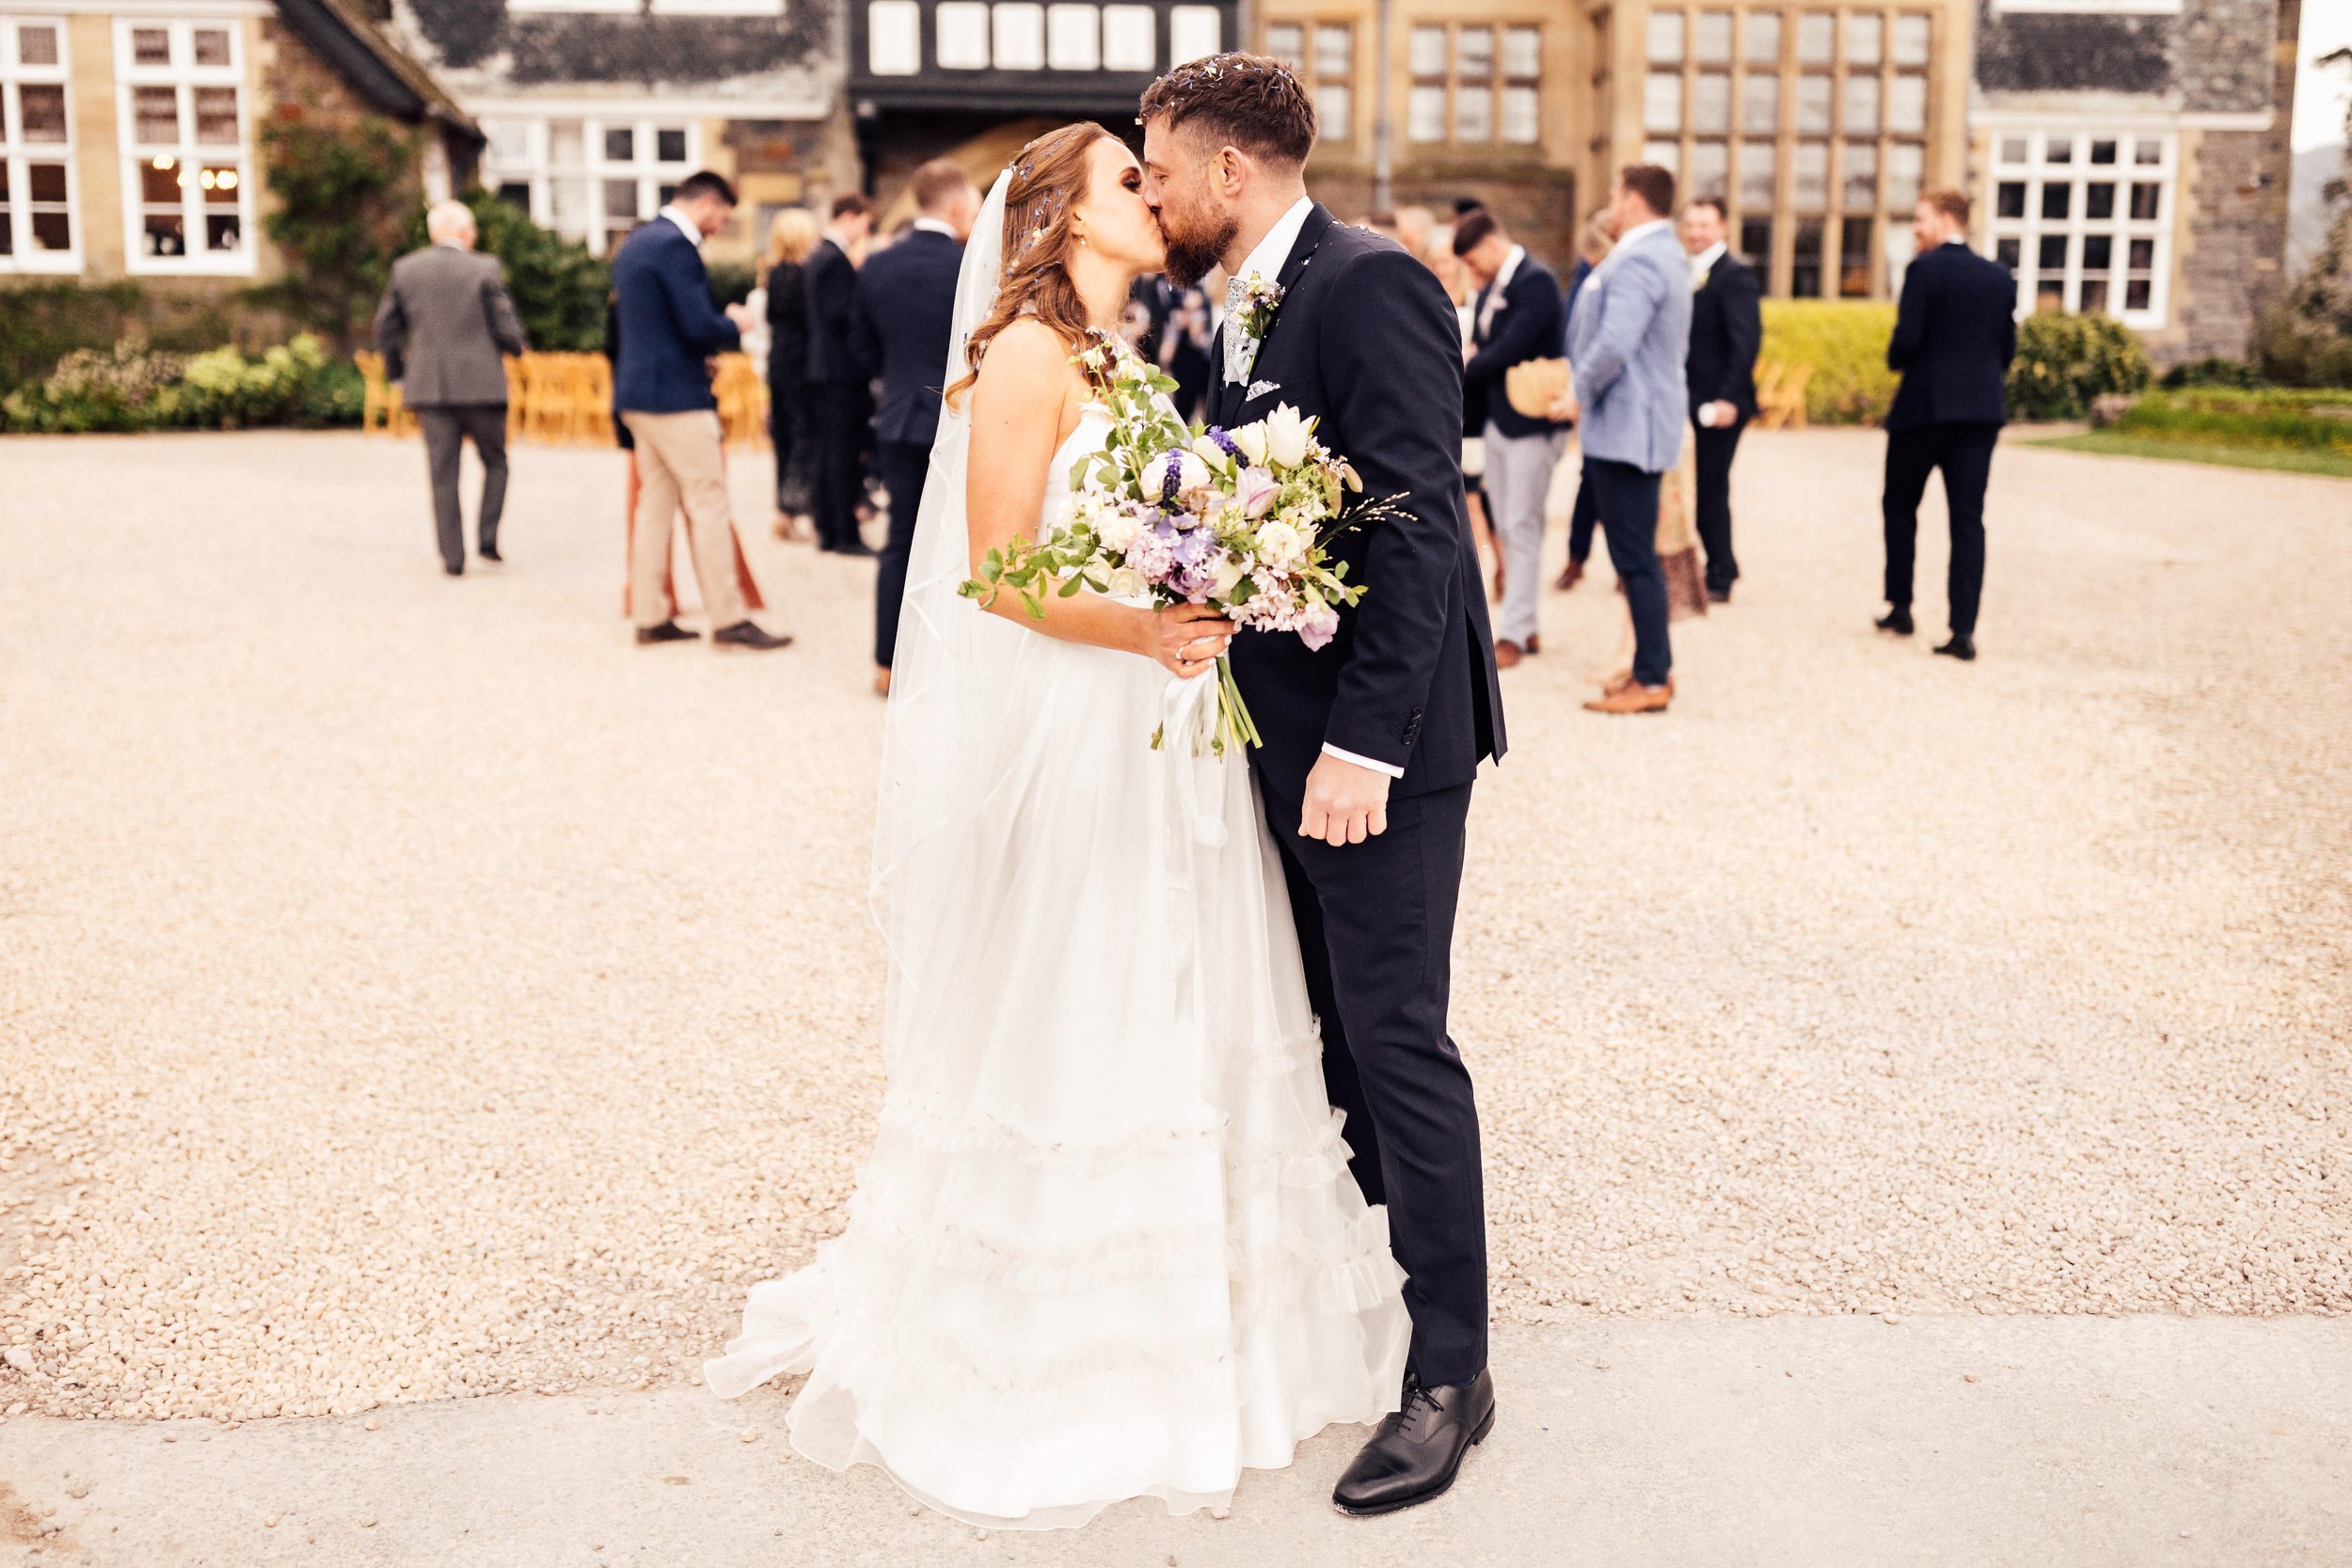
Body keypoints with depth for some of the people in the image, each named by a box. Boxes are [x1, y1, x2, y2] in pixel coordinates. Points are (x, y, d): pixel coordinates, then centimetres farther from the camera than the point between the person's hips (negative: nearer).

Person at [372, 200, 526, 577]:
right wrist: (517, 346, 16)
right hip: (481, 386, -2)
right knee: (494, 463, 15)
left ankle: (452, 556, 3)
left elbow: (386, 327, 9)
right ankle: (487, 537, 3)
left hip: (429, 389, 2)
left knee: (443, 474, 5)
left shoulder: (405, 269, 5)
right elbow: (506, 329, -6)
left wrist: (397, 372, 21)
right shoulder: (485, 269, -5)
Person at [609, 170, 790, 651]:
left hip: (639, 392, 10)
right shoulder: (676, 245, -16)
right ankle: (728, 620, -2)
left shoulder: (636, 242, 15)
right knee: (708, 506, -5)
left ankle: (649, 617, 14)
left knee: (654, 504, 12)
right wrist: (735, 325, -2)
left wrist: (718, 327, 18)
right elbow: (700, 326, -22)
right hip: (676, 395, -10)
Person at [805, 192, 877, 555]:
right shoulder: (837, 259, -15)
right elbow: (840, 314, -22)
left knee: (824, 452, 11)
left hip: (821, 366, 10)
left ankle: (826, 530, 15)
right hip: (842, 369, -10)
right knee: (845, 453, -6)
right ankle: (846, 535, -3)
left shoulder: (819, 254, 16)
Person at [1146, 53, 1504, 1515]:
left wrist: (1365, 740, -24)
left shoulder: (1371, 285, -15)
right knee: (1335, 1032, 18)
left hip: (1376, 735, -9)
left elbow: (1418, 523, -21)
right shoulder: (1250, 307, 14)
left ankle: (1449, 1370, 10)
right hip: (1288, 731, 9)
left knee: (1398, 1040, -3)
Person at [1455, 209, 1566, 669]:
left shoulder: (1536, 281, -14)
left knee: (1522, 527, -6)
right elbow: (1479, 349, 11)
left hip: (1531, 423, -9)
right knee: (1505, 528, 11)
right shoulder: (1490, 288, 13)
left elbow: (1509, 350, -21)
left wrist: (1460, 376, -8)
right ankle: (1527, 626, 18)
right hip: (1496, 420, 9)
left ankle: (1515, 633, -2)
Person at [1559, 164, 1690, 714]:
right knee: (1637, 555, 15)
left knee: (1635, 558, -6)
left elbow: (1613, 345, -29)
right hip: (1640, 424, 11)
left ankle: (1652, 680, -1)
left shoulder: (1636, 261, -17)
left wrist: (1581, 393, -12)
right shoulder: (1668, 256, 16)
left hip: (1624, 429, -11)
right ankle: (1655, 665, 22)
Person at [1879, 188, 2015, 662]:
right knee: (1968, 517, 1)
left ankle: (1899, 606, 20)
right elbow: (2007, 348, 11)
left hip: (1925, 405, -4)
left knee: (1900, 504, 15)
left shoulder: (1924, 269, -8)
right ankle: (1964, 630, -5)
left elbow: (1907, 339, -15)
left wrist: (1895, 361, 6)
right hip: (1983, 407, 5)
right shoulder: (1999, 276, 10)